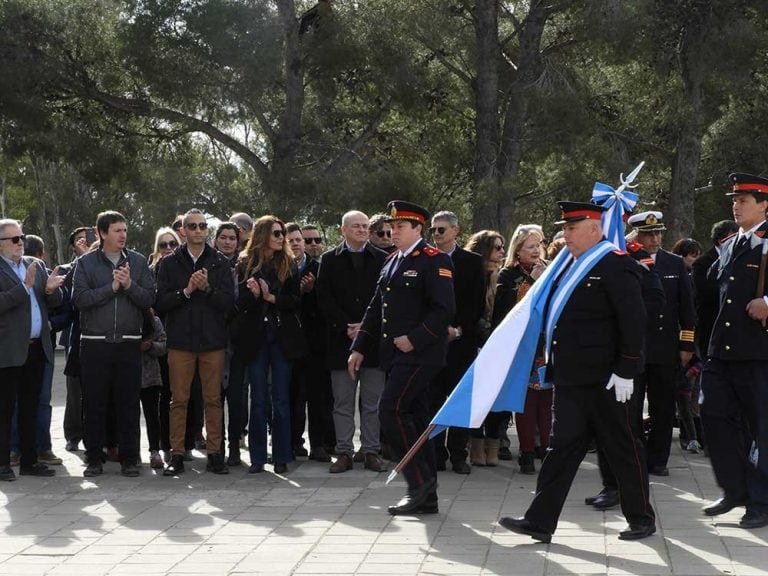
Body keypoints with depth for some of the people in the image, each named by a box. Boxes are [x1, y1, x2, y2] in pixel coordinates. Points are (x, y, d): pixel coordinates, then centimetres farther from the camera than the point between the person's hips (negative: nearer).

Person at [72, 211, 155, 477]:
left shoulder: (138, 262, 9)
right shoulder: (86, 263, 4)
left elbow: (150, 298, 2)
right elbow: (79, 299, -8)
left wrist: (130, 285, -13)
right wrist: (112, 287, -11)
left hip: (129, 343, 1)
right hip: (95, 343, -1)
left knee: (129, 403, 3)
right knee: (94, 402, 3)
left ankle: (129, 458, 11)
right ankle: (94, 459, 11)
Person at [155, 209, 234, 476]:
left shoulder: (220, 263, 7)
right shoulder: (169, 263, 6)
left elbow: (229, 301, -1)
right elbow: (160, 302, -2)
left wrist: (207, 288, -17)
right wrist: (186, 291, -14)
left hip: (213, 341, 1)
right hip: (180, 341, -1)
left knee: (213, 399, 4)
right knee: (179, 399, 2)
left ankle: (214, 453, 10)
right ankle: (176, 455, 7)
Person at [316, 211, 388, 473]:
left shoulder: (381, 259, 6)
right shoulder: (330, 260, 7)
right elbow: (324, 299, 1)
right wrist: (346, 326, -10)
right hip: (341, 340, 0)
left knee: (372, 402, 3)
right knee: (343, 402, 4)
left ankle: (371, 451, 10)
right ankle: (344, 453, 8)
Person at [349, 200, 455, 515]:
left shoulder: (434, 260, -9)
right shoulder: (392, 262, 17)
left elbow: (444, 309, -16)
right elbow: (376, 309, 20)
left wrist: (414, 339, -19)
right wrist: (359, 348, 14)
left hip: (420, 352, -8)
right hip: (395, 354, 8)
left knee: (391, 410, -16)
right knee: (414, 418, 9)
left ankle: (419, 481, -6)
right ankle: (426, 497, 13)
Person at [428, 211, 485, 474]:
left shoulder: (472, 261, 5)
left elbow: (478, 302, 1)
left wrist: (459, 329, -9)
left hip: (461, 341, -1)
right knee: (433, 399, 0)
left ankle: (458, 455, 5)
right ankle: (436, 454, 6)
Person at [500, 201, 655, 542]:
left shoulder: (615, 265, -12)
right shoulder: (568, 264, 14)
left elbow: (633, 320, -16)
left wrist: (625, 372, -18)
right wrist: (551, 366, 17)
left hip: (604, 380, -8)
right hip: (569, 379, 8)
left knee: (622, 447, 5)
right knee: (562, 446, 6)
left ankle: (642, 519, 19)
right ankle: (540, 522, 6)